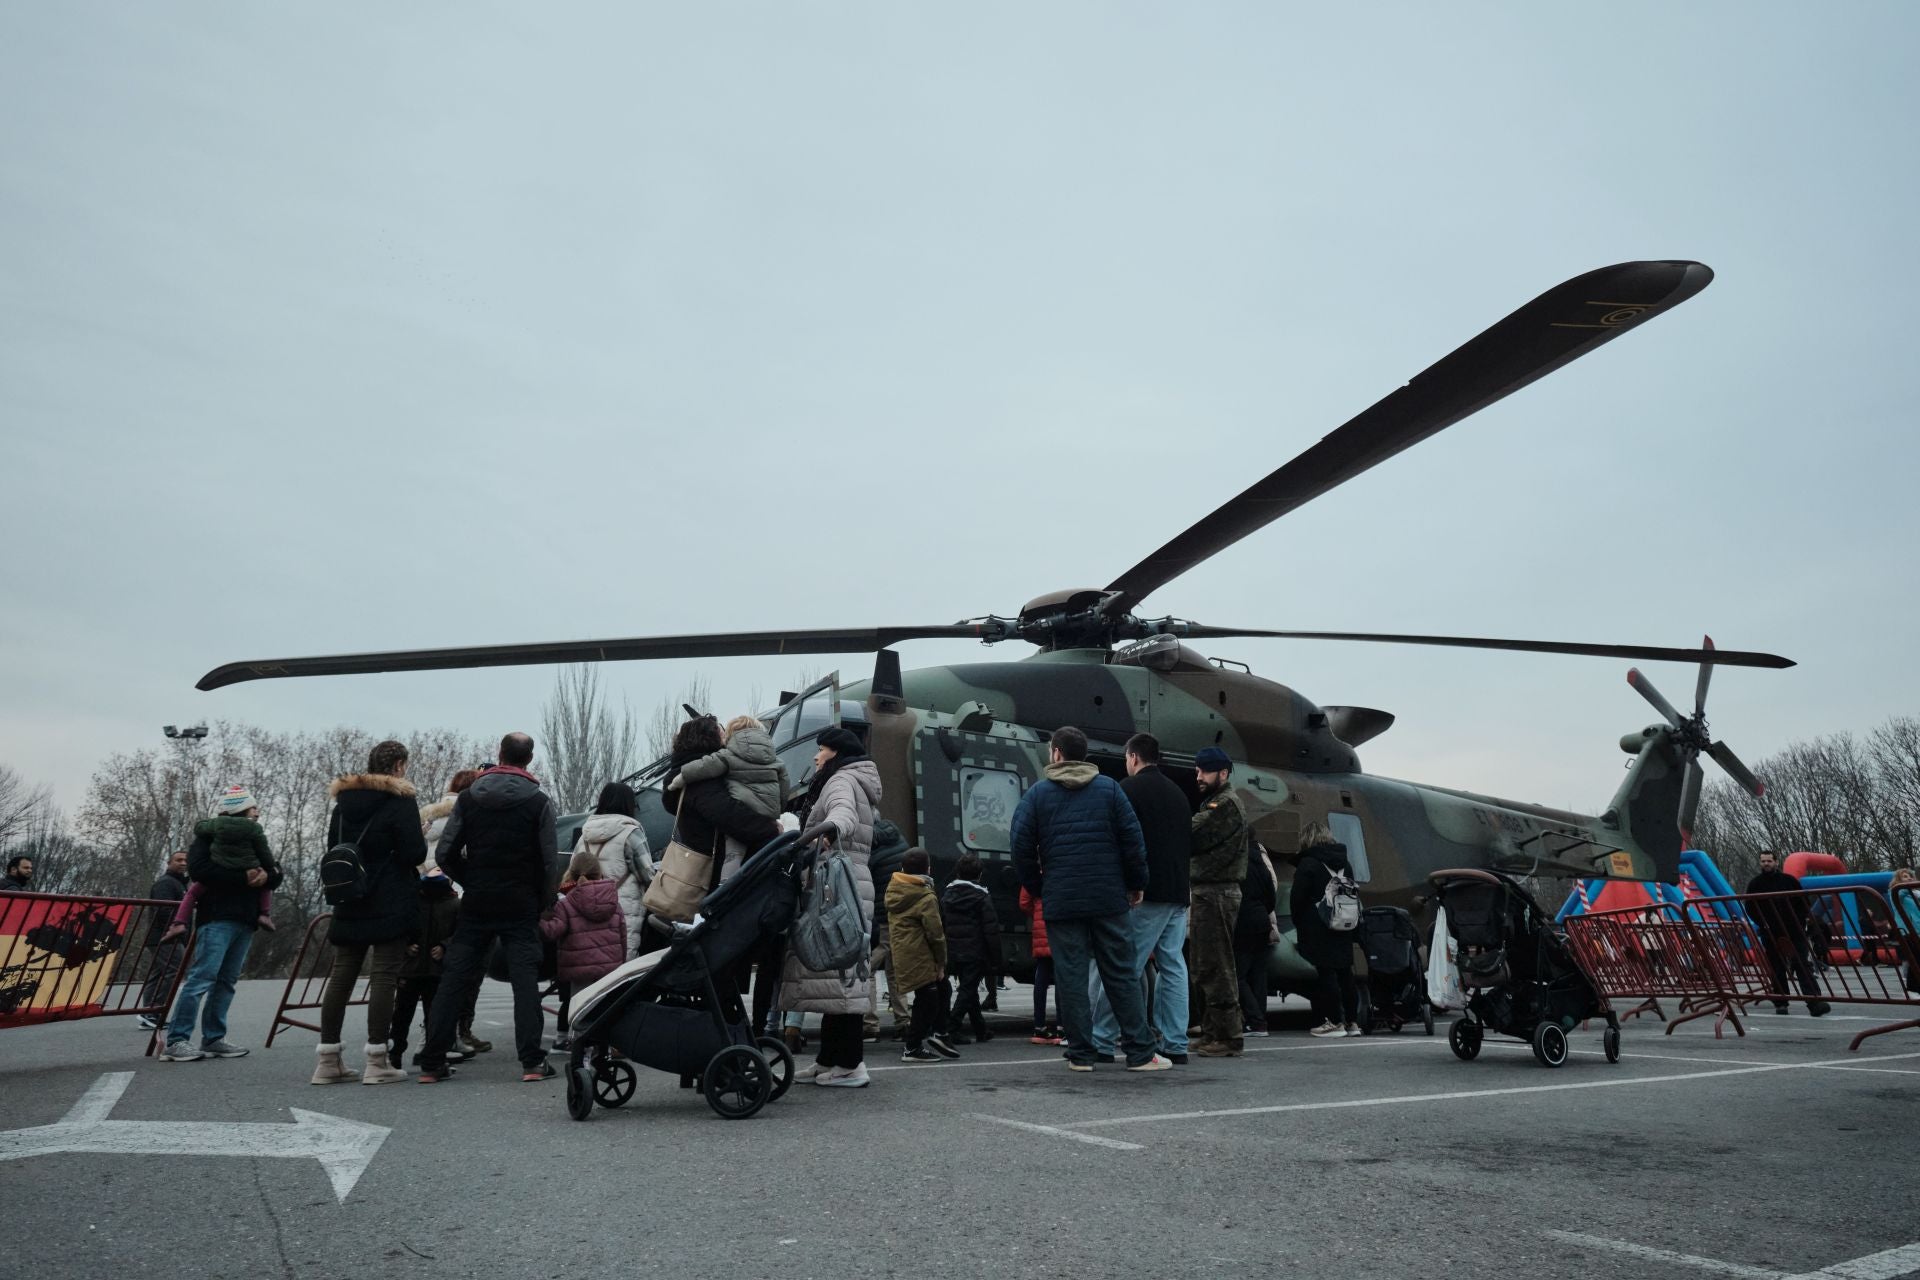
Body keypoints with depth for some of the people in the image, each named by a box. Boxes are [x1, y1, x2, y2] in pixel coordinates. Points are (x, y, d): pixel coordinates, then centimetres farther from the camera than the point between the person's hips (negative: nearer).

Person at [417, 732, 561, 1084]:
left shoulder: (468, 798, 4)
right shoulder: (538, 801, -4)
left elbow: (445, 854, 1)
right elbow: (548, 860, -9)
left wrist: (471, 883, 14)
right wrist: (543, 902, 4)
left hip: (477, 904, 3)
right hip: (521, 906, -2)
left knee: (454, 980, 7)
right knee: (525, 980, -1)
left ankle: (431, 1064, 10)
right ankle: (532, 1062, -5)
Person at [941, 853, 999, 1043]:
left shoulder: (947, 895, 8)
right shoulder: (982, 896, -9)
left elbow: (940, 925, 10)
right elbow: (991, 928, -11)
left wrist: (945, 952, 14)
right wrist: (994, 954, -5)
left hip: (954, 953, 6)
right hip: (975, 953, -6)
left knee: (968, 989, 16)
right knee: (969, 990, -3)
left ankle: (981, 1031, 25)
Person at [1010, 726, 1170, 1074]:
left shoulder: (1036, 794, 2)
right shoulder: (1109, 788, 5)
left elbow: (1022, 847, -3)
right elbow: (1132, 840, 1)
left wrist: (1037, 889, 9)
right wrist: (1136, 884, 10)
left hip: (1061, 901, -1)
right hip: (1108, 898, 1)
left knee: (1071, 976, 4)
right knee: (1122, 974, 6)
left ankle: (1080, 1054, 6)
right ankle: (1140, 1053, 7)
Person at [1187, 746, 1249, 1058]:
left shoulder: (1226, 804, -12)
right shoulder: (1214, 803, 21)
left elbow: (1191, 836, -20)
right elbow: (1200, 844, 15)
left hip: (1217, 893, -11)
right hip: (1209, 892, 11)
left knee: (1215, 967, -8)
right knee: (1206, 968, 15)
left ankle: (1228, 1038, -4)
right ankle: (1213, 1034, 22)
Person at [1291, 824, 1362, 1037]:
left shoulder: (1308, 864, -10)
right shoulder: (1345, 863, 13)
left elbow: (1297, 898, -11)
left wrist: (1299, 924, 2)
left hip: (1319, 931, -7)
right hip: (1343, 929, 7)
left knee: (1327, 974, -4)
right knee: (1345, 973, 10)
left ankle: (1334, 1022, -4)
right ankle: (1352, 1021, 14)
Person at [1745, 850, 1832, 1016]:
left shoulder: (1789, 880, 5)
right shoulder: (1755, 884, 6)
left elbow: (1804, 903, 8)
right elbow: (1750, 908, 6)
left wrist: (1799, 923, -3)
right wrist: (1763, 924, -5)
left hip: (1794, 932, -1)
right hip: (1771, 935, 1)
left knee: (1802, 966, -8)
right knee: (1777, 970, 5)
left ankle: (1815, 1002, -13)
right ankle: (1780, 1003, 11)